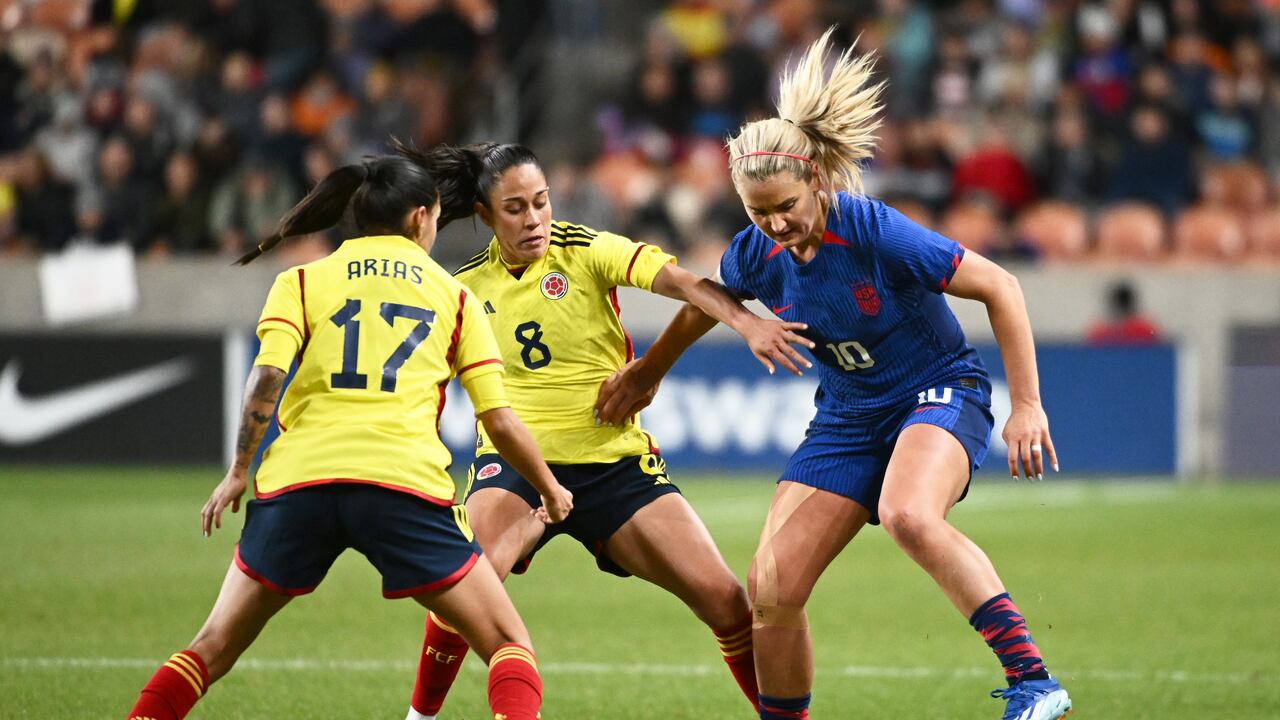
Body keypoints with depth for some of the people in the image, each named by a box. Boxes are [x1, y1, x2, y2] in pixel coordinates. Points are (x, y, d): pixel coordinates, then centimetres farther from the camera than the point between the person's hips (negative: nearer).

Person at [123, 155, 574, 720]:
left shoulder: (301, 281, 17)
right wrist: (552, 493, 28)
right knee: (508, 647, 6)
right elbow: (500, 422, 14)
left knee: (214, 647, 16)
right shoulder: (454, 296, 18)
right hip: (405, 483, -1)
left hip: (298, 482, 2)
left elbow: (266, 376, -1)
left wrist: (238, 471, 6)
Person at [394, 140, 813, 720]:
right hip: (515, 461, 0)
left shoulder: (588, 252, -6)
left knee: (725, 600, -8)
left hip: (617, 461, 0)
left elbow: (680, 281, -23)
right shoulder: (466, 287, 2)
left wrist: (745, 322, -39)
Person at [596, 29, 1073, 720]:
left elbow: (999, 287, -19)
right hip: (847, 418, 6)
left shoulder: (874, 232, -25)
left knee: (909, 516, -39)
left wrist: (1026, 406, -21)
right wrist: (646, 372, 30)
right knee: (771, 588, -5)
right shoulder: (755, 255, -8)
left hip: (939, 392, -6)